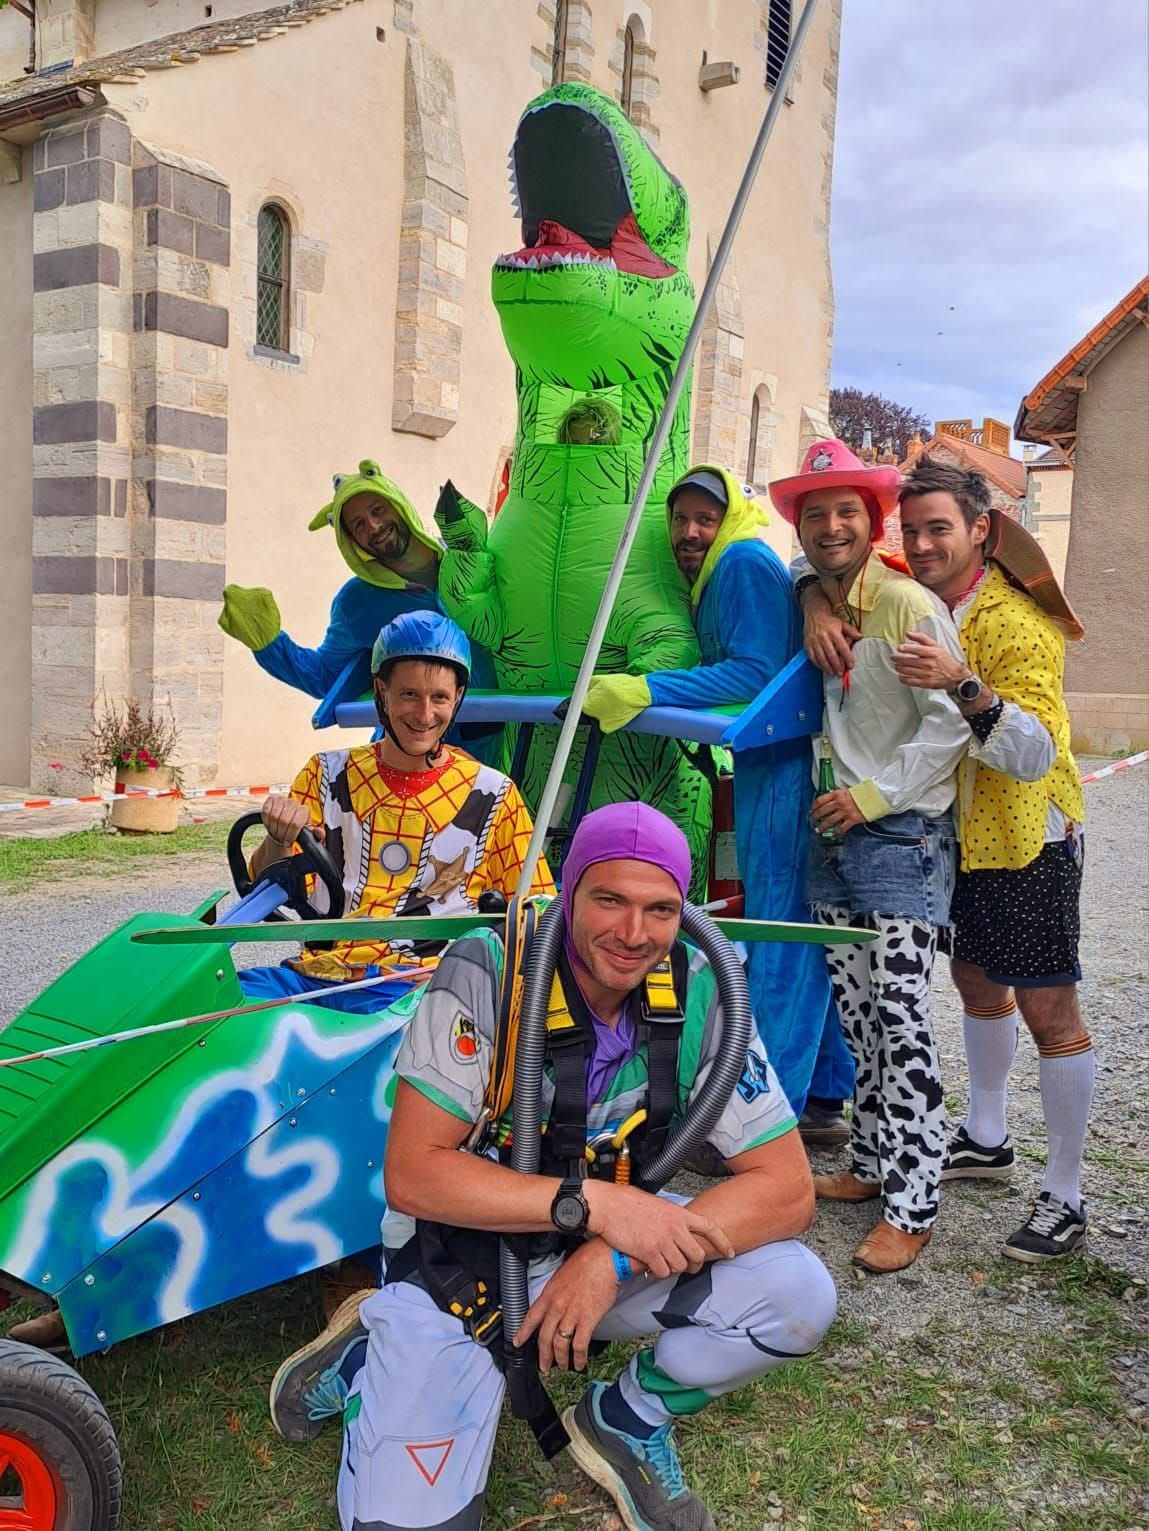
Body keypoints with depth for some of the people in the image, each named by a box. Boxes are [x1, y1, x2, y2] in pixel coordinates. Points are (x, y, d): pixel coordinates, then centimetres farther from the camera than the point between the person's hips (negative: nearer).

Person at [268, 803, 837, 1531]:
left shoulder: (699, 995, -16)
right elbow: (413, 1173, -23)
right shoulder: (487, 971, -24)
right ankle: (364, 1360, 16)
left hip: (604, 1243, 3)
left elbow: (787, 1188, -16)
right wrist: (590, 1202, -33)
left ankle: (627, 1420, 8)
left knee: (800, 1295, -18)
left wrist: (615, 1259, -28)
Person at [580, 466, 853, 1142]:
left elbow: (756, 672, -20)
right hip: (775, 765, 10)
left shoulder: (746, 562, -10)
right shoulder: (714, 574, 19)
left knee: (779, 942, -6)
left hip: (781, 767, -10)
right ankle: (828, 1097, 25)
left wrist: (647, 691, -24)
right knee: (809, 934, 14)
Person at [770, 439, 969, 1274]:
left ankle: (912, 1206, 1)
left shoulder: (911, 606, -12)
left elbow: (950, 724, -15)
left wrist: (874, 795, -16)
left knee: (901, 1017, -7)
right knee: (857, 1013, 13)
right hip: (833, 833, 7)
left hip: (901, 834, -7)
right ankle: (873, 1165, 26)